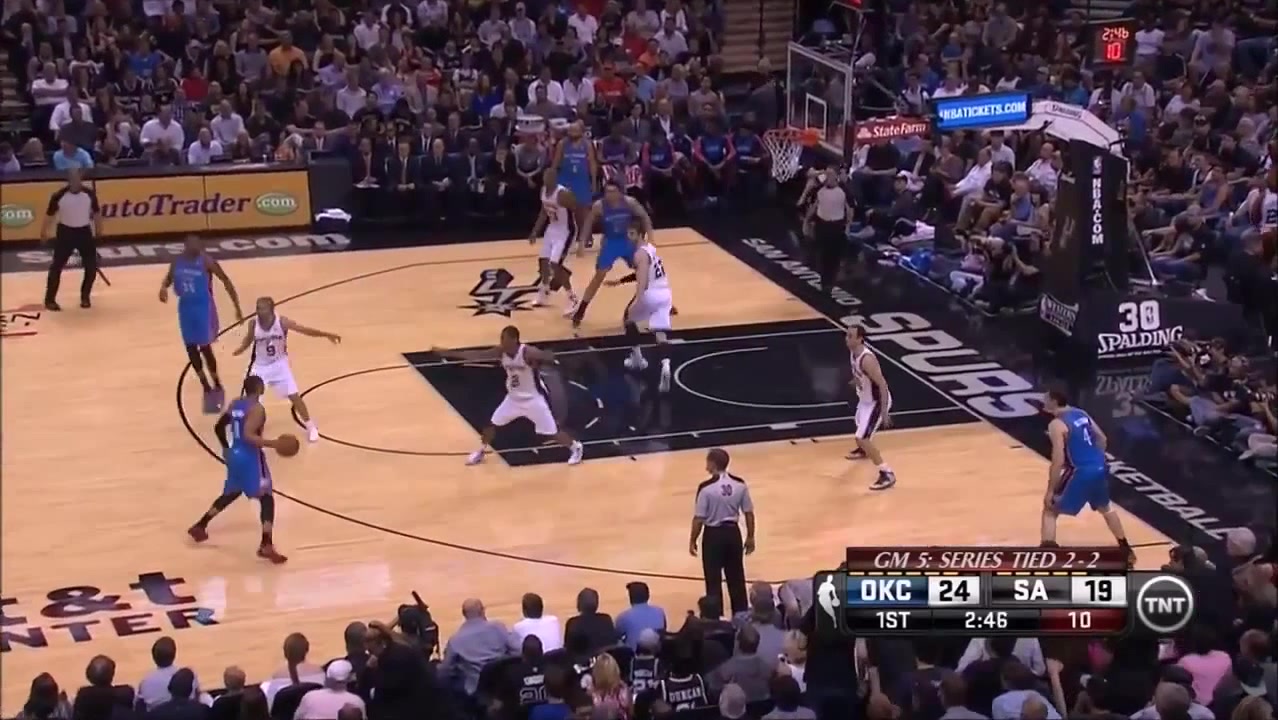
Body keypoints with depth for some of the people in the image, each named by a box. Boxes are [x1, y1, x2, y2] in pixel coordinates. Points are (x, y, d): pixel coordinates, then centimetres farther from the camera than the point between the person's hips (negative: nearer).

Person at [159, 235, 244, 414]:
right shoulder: (177, 262, 0)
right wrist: (163, 287, -8)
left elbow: (226, 281, -9)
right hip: (185, 307, 6)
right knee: (190, 348, 7)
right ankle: (207, 388, 21)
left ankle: (217, 387, 12)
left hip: (203, 307, -6)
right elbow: (169, 278, 18)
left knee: (204, 347, -6)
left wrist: (237, 307, -8)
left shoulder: (206, 261, -15)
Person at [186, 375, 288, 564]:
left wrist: (227, 448, 29)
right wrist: (272, 444, -27)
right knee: (267, 499, -4)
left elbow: (219, 427, 15)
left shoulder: (235, 404, 8)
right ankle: (266, 546, -14)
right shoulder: (256, 409, -17)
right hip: (251, 458, -8)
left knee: (230, 494, 29)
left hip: (234, 455, 8)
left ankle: (200, 526, 34)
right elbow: (248, 436, -28)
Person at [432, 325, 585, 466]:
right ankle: (481, 452, 29)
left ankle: (576, 448, 24)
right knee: (492, 424, 6)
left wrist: (537, 362, -54)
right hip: (514, 398, 5)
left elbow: (550, 357, -34)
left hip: (533, 399, -5)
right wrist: (449, 353, -5)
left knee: (552, 431, 0)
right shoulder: (501, 351, -11)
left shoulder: (528, 352, -28)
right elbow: (477, 355, -6)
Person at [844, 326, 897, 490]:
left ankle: (887, 474, -10)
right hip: (865, 399, 10)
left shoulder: (867, 359, -34)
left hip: (876, 401, -10)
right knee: (860, 425, 35)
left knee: (862, 438, -16)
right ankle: (864, 450, 67)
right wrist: (857, 381, 32)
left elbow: (882, 384, -31)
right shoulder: (854, 351, -6)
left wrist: (884, 412, -32)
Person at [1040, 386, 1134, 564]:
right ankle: (1126, 550, 42)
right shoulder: (1081, 414, 13)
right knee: (1105, 508, 33)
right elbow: (1102, 438, 17)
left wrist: (1050, 491, -11)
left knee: (1050, 511, 5)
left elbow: (1058, 461, -16)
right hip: (1100, 468, 8)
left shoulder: (1056, 425, -11)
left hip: (1081, 472, -8)